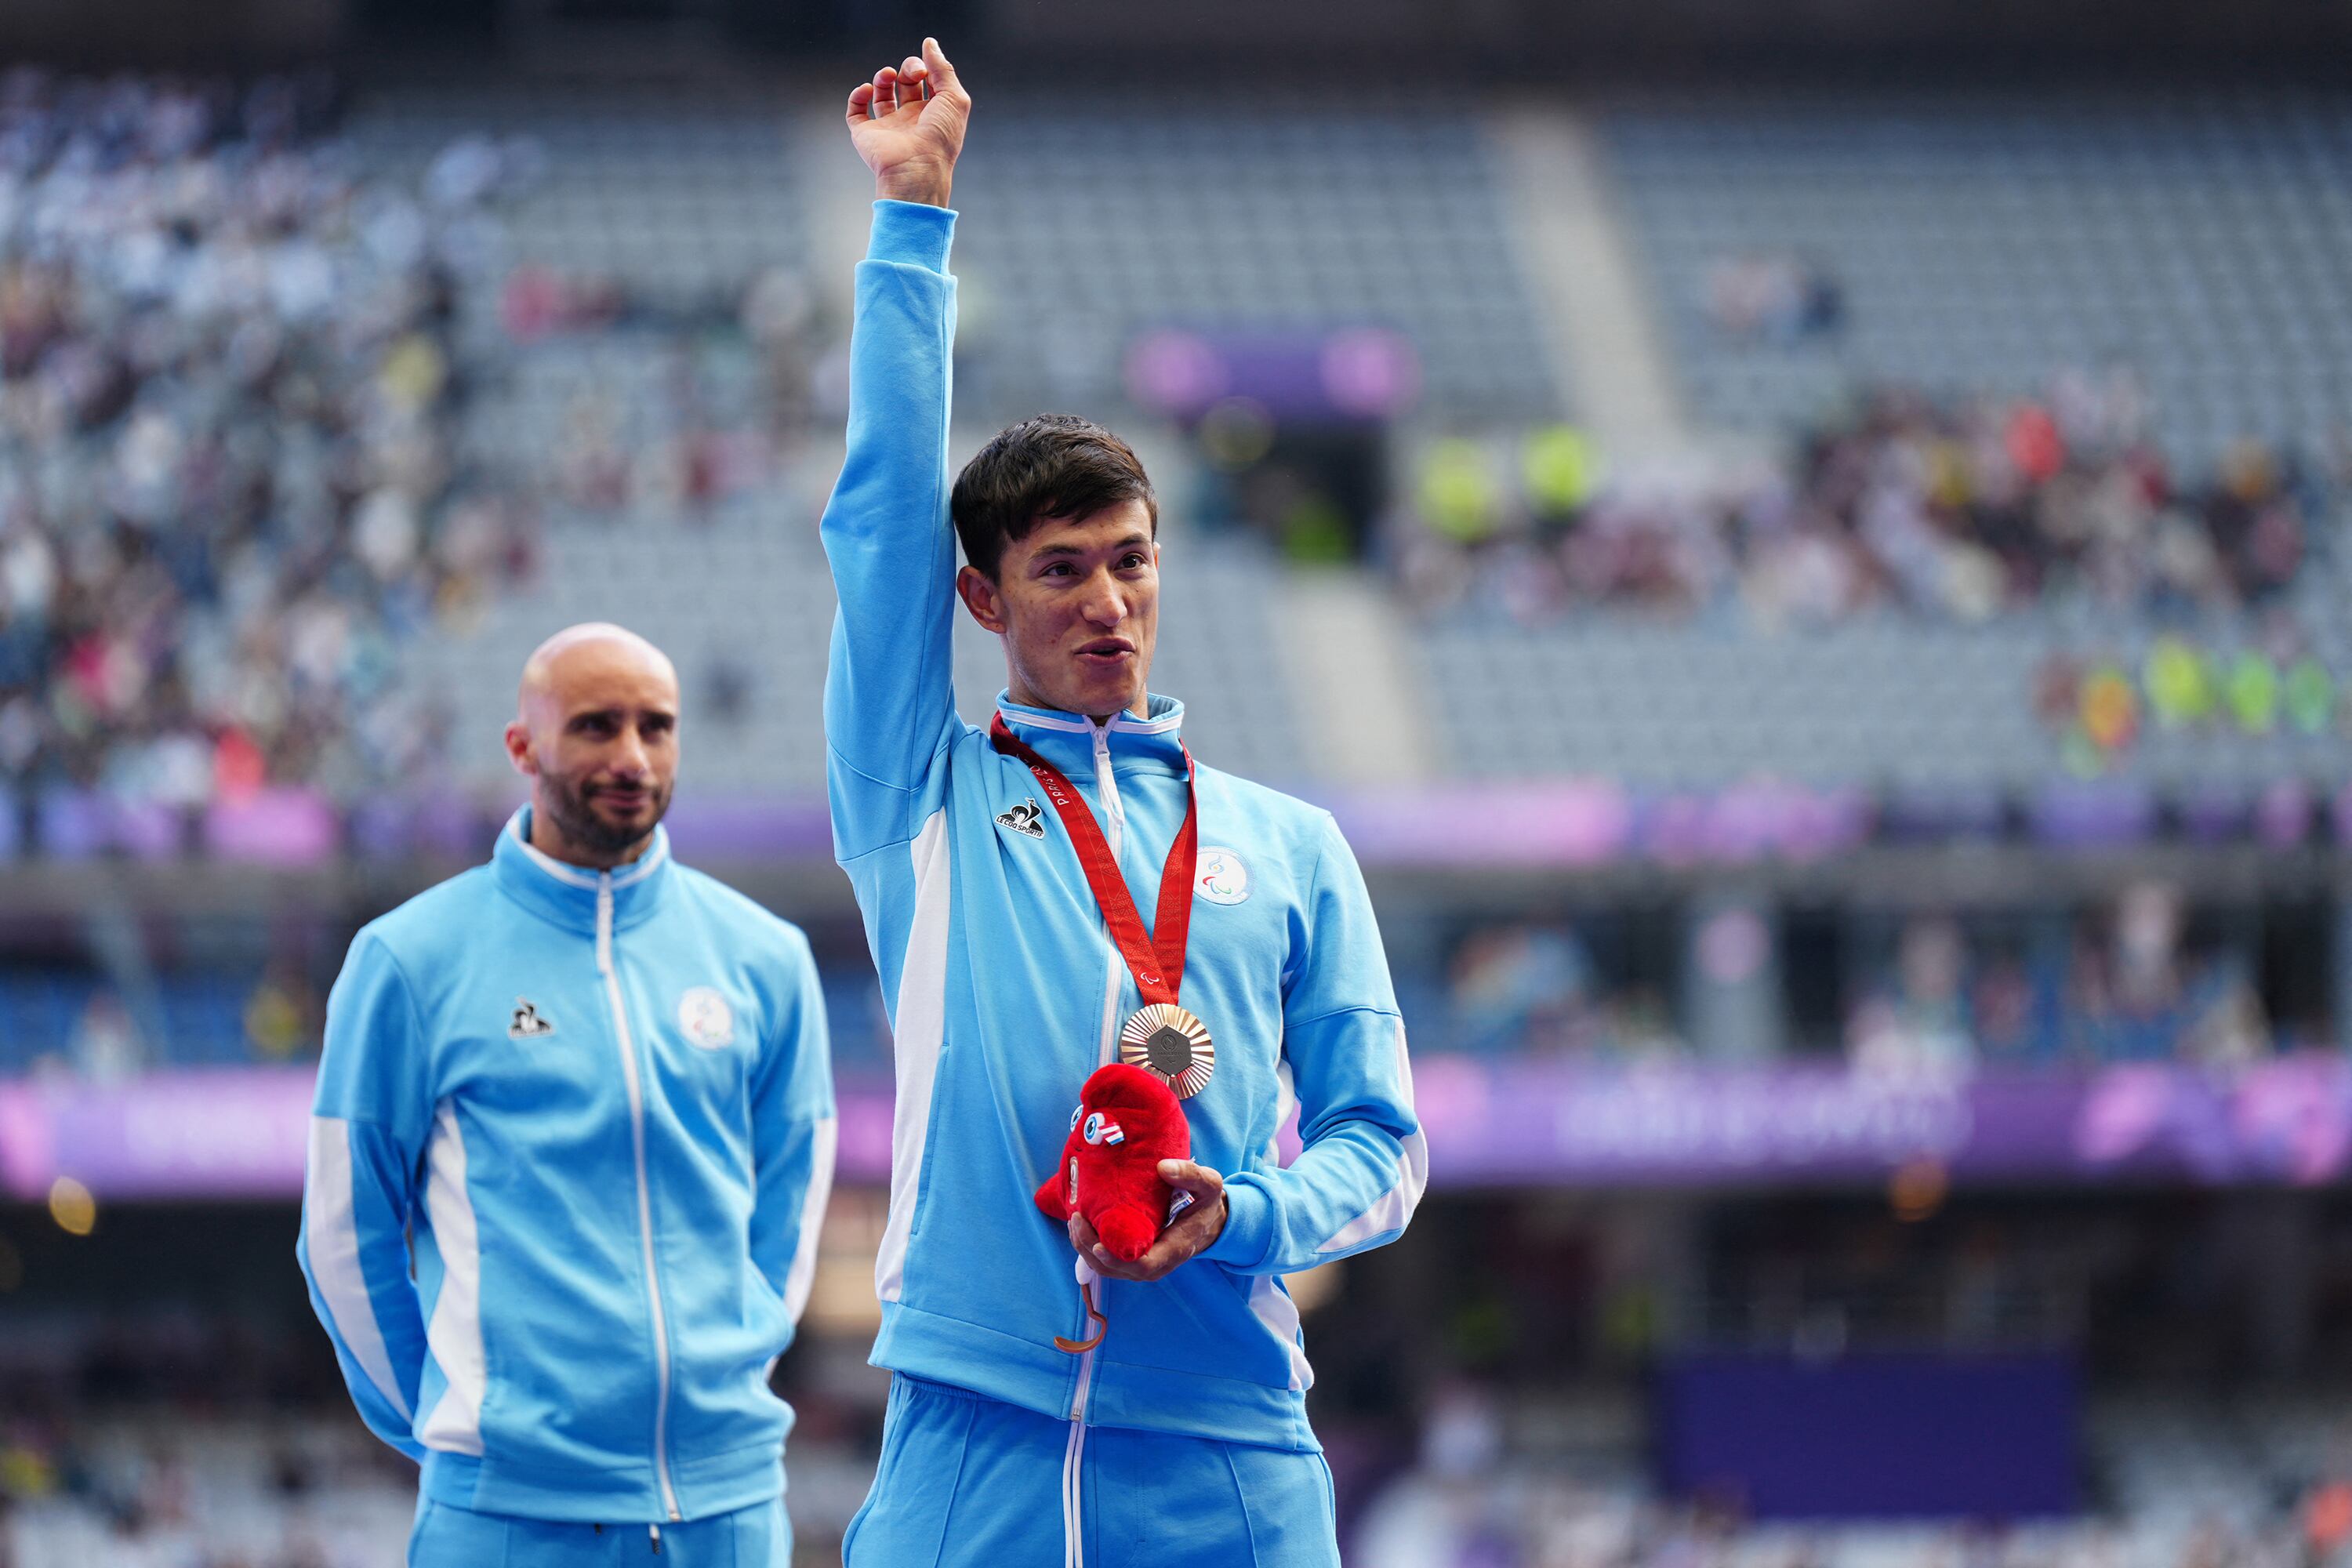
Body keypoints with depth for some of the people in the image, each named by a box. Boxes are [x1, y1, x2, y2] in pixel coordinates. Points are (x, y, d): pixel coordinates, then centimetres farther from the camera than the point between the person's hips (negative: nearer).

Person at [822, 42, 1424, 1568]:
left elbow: (1379, 1141, 13)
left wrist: (1245, 1215, -9)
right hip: (974, 1444, -1)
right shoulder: (925, 801, 12)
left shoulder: (1290, 846, 15)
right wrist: (912, 216, 5)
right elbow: (884, 513, 5)